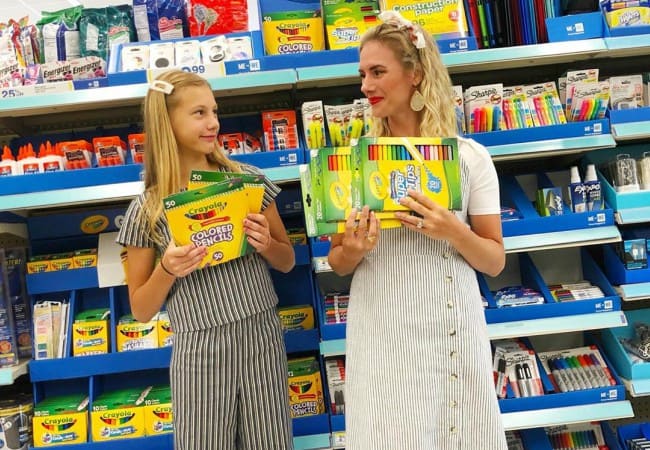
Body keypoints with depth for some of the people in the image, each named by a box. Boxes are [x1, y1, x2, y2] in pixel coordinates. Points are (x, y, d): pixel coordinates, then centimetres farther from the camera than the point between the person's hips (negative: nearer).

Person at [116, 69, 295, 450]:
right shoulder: (146, 210, -4)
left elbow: (288, 262, 10)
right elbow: (141, 310, 2)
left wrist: (266, 245, -11)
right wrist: (167, 271, -15)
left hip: (262, 337, 2)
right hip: (199, 350, -1)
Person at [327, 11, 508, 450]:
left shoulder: (469, 155, -2)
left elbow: (495, 262, 1)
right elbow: (337, 263, 7)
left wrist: (454, 232, -18)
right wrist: (352, 252, -16)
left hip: (453, 330, 0)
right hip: (381, 334, 1)